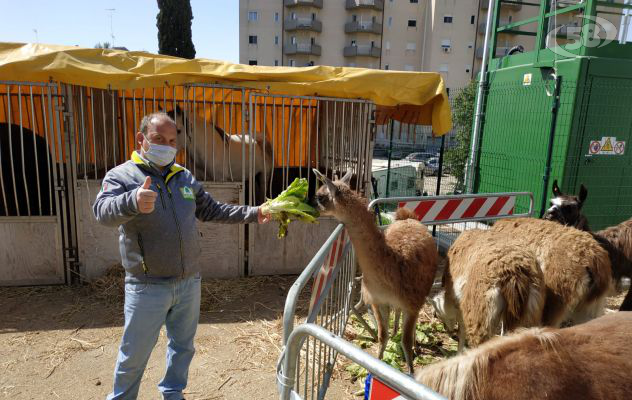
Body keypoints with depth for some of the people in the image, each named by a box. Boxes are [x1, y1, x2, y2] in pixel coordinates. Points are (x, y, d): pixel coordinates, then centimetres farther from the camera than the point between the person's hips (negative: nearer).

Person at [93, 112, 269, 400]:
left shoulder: (185, 177, 8)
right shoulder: (121, 176, -7)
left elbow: (211, 211, 16)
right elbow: (104, 211, -26)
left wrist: (252, 214, 6)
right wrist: (133, 202, -48)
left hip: (189, 282, 5)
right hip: (147, 287, -5)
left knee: (183, 346, 20)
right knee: (134, 354, 10)